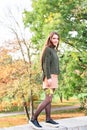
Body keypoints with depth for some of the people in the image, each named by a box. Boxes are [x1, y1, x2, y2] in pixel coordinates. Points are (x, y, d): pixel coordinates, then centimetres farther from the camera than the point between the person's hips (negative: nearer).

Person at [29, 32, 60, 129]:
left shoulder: (54, 51, 19)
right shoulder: (47, 49, -8)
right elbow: (46, 64, -16)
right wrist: (48, 77, -24)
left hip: (54, 77, 9)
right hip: (49, 77, -9)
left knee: (49, 99, 8)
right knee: (48, 99, -14)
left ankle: (48, 119, 11)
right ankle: (34, 119, -10)